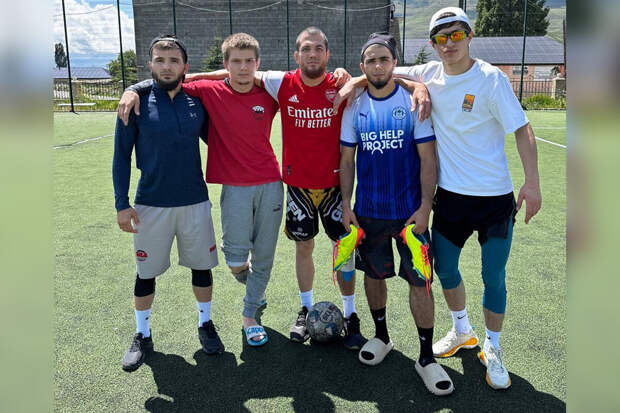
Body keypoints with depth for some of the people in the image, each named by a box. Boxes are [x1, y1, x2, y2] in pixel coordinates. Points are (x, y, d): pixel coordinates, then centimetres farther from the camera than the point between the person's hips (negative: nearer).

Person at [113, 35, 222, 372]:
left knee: (202, 266, 11)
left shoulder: (197, 102, 1)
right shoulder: (137, 102, -5)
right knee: (146, 272, 9)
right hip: (151, 204, -2)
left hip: (195, 202, 2)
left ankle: (205, 324, 33)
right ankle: (142, 336, 29)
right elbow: (121, 156, -1)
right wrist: (122, 204, -6)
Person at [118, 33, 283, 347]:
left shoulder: (269, 95, 1)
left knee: (263, 257, 9)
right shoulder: (211, 92, -3)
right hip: (235, 188, -2)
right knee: (236, 261, -3)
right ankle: (253, 285, 35)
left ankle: (249, 316, 31)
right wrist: (133, 90, -10)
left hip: (271, 185, 2)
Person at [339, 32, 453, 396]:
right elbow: (347, 161, 7)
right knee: (374, 274, 14)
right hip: (368, 211, 3)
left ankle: (427, 357, 13)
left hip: (409, 210, -2)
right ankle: (381, 337, 36)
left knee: (420, 281, -1)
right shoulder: (354, 107, 3)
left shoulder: (414, 102, -4)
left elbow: (428, 159, -5)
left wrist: (425, 207, -12)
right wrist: (346, 206, 0)